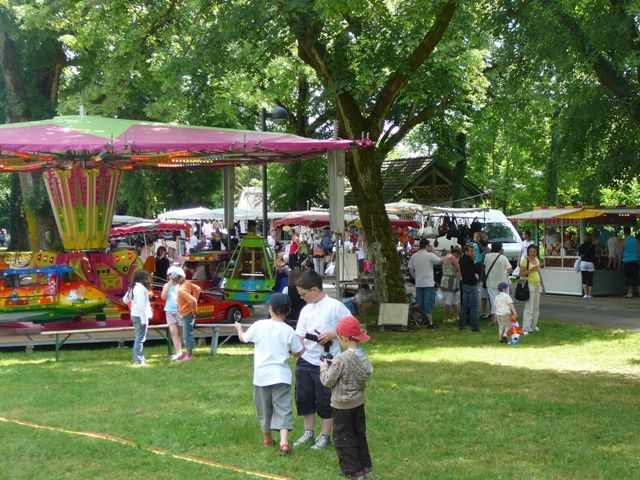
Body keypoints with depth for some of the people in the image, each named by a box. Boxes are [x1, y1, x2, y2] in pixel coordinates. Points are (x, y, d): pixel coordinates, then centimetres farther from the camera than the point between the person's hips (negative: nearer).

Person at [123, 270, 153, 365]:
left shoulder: (133, 287, 11)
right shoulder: (141, 288, -17)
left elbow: (125, 299, 20)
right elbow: (141, 304, -23)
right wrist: (144, 319, -22)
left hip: (134, 315, 9)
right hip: (140, 316, -9)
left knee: (139, 338, 18)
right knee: (140, 338, -5)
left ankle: (136, 358, 23)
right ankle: (138, 359, -4)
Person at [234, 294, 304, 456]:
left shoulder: (259, 325, -5)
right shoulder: (289, 331, -6)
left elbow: (243, 338, 13)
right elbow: (297, 353, 3)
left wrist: (239, 328, 34)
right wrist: (299, 342, 23)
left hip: (261, 374, 1)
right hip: (281, 375, -1)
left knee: (264, 408, 17)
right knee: (283, 408, -2)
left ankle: (267, 438, 32)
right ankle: (284, 442, -18)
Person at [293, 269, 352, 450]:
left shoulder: (335, 306, -10)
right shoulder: (306, 310, 9)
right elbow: (300, 337, 8)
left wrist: (333, 334, -19)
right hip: (306, 361, 6)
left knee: (325, 401, 4)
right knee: (304, 398, 11)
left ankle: (325, 436, 18)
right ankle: (308, 432, 27)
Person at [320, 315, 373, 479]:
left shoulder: (342, 359, -24)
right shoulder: (363, 355, -3)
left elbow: (328, 381, -19)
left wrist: (324, 368, 1)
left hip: (343, 406, -7)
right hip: (359, 403, 7)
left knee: (343, 438, 6)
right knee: (359, 435, 19)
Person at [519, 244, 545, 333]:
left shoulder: (537, 260, 14)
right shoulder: (525, 261, -9)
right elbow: (521, 274, -13)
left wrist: (542, 285, 22)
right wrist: (530, 270, -24)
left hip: (537, 285, 8)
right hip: (529, 285, -8)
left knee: (536, 307, 11)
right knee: (529, 307, -9)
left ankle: (534, 326, 21)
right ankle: (526, 328, -7)